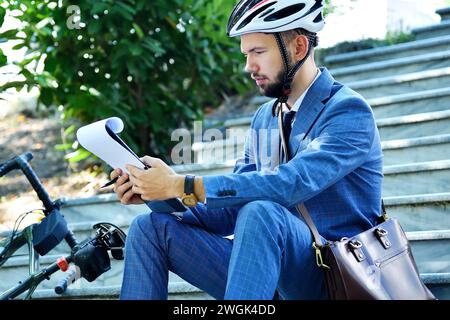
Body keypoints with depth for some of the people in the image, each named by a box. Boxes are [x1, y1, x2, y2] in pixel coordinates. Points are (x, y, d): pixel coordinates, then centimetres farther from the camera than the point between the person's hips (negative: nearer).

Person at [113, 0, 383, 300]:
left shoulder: (350, 111, -10)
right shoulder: (264, 118, 14)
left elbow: (291, 184, -26)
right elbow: (232, 208, 11)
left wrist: (184, 186, -27)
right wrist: (153, 190, -4)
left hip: (332, 278, -7)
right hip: (274, 273, 7)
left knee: (260, 212, -36)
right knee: (150, 228, -7)